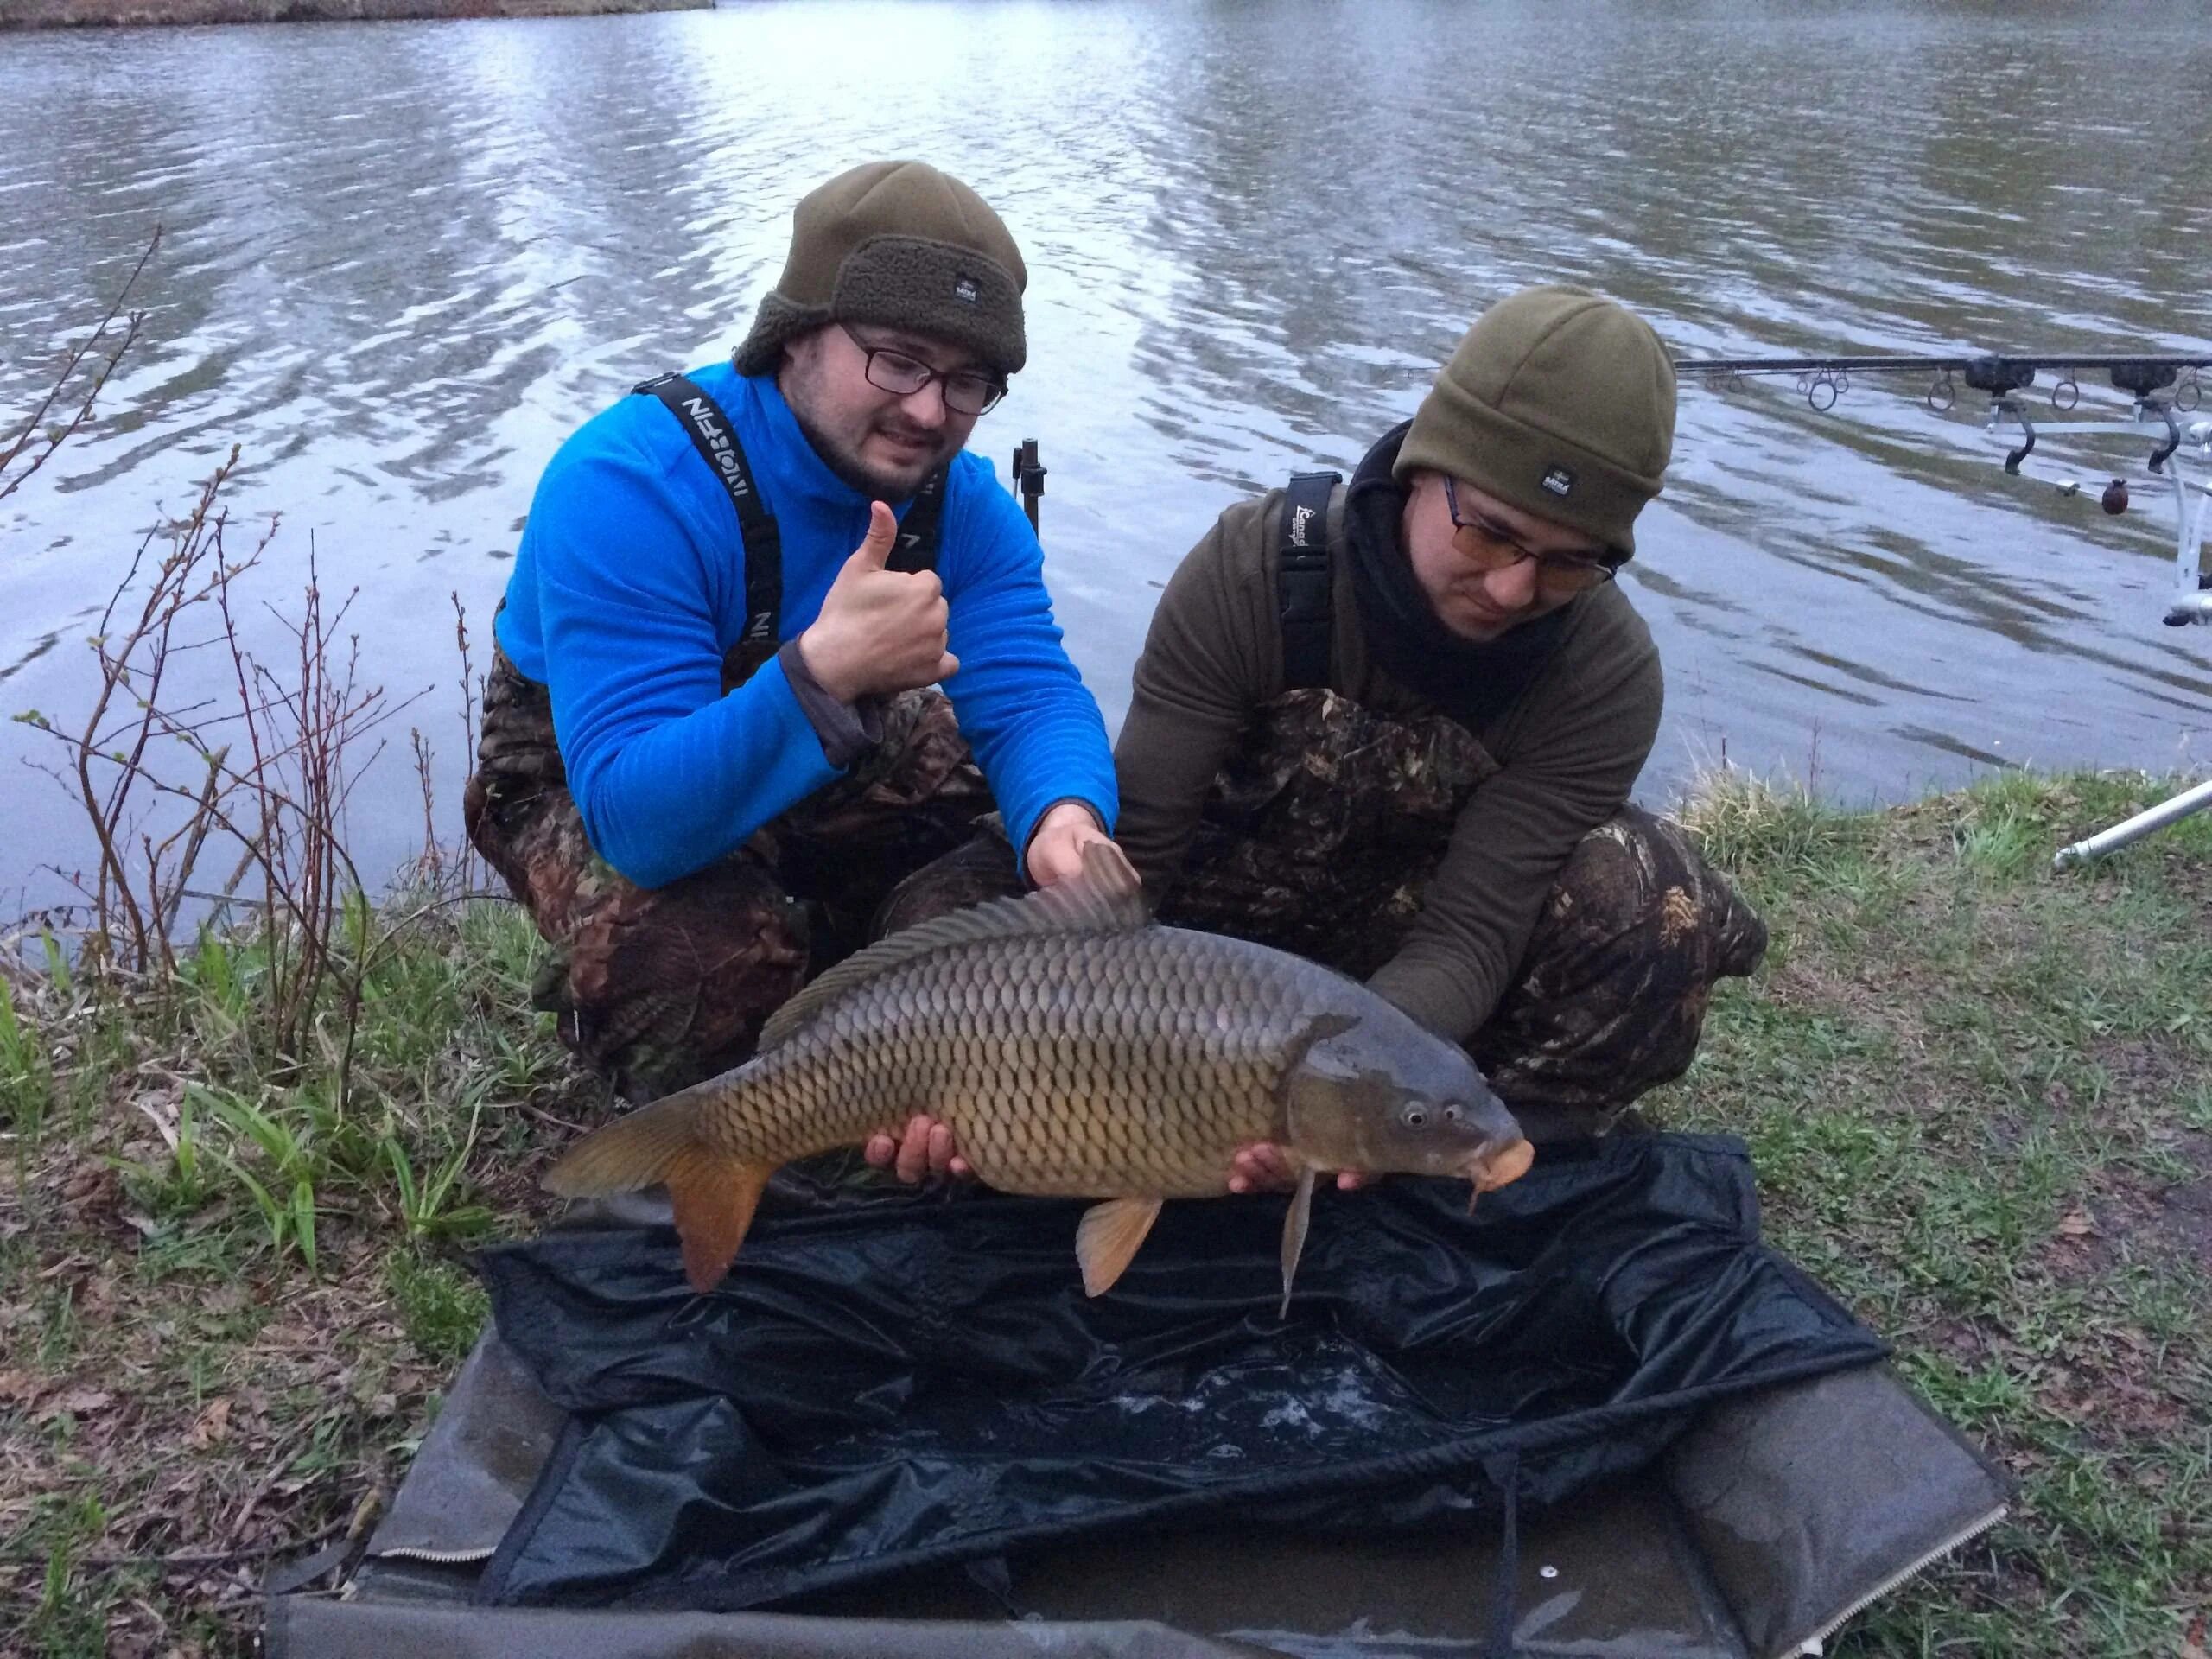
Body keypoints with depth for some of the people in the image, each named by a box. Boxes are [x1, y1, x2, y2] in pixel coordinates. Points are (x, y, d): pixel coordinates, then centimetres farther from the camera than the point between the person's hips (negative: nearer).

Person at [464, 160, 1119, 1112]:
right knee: (715, 953, -36)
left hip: (840, 753, 6)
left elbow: (1032, 695, -22)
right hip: (586, 779, -5)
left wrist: (1064, 818, -46)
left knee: (1055, 851, -6)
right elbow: (638, 820, -43)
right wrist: (824, 673, -57)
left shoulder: (959, 498, -16)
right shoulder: (627, 487, -36)